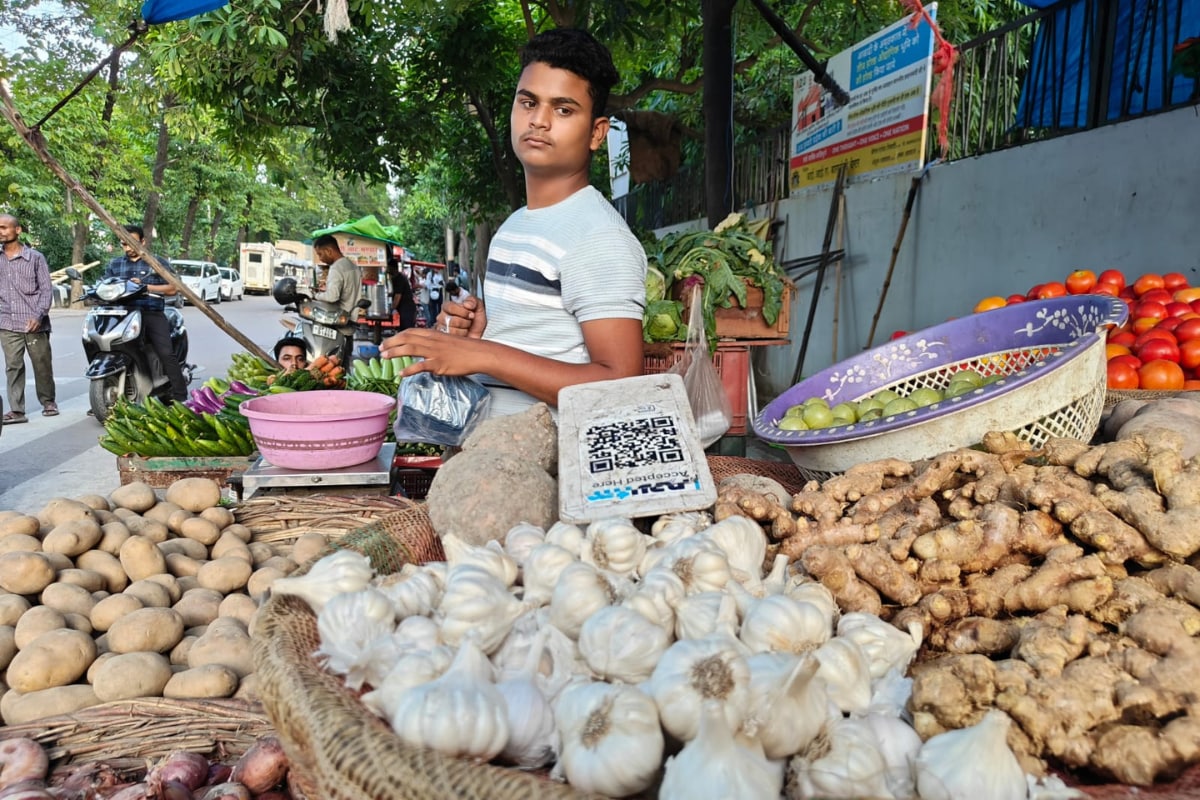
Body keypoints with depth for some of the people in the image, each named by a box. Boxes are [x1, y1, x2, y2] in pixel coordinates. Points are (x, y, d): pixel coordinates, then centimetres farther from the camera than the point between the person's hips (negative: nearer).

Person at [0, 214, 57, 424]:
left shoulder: (35, 257, 2)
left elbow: (47, 289, 0)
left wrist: (39, 316, -12)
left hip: (34, 323, -2)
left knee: (42, 365, 7)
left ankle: (48, 402, 24)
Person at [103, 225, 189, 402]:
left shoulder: (159, 263, 11)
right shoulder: (114, 265, 22)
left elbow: (172, 289, 3)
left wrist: (145, 287, -8)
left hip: (152, 314, -3)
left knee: (167, 354, -19)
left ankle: (180, 398, -17)